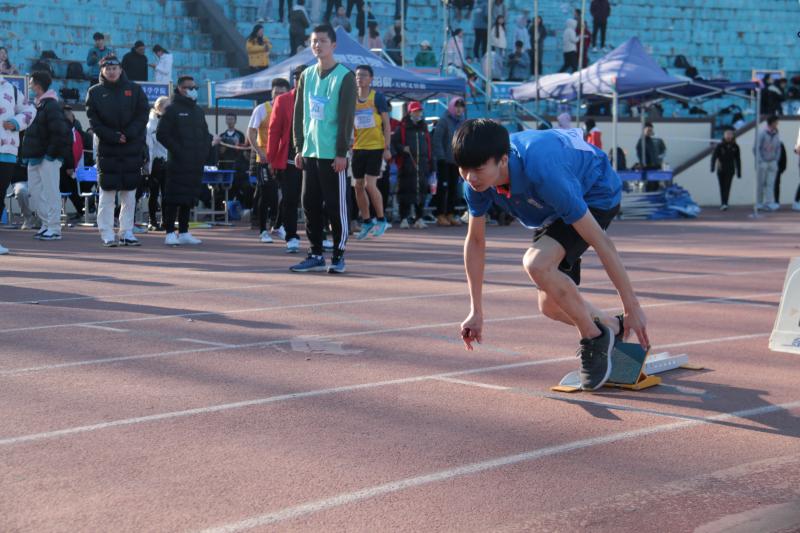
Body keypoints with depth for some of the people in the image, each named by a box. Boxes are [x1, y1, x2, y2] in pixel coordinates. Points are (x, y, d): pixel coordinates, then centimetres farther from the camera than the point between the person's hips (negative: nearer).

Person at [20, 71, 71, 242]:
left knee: (50, 192, -7)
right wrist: (26, 153, 16)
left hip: (48, 158, -10)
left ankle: (54, 229, -4)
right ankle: (46, 224, 18)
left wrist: (51, 153, -18)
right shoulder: (35, 105, 16)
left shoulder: (51, 106, -13)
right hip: (34, 157, 10)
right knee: (35, 191, 11)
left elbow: (60, 132, -20)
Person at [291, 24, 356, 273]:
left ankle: (338, 256, 7)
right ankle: (316, 255, 15)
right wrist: (300, 147, 9)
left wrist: (342, 152, -14)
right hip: (310, 152, 6)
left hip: (333, 154, -6)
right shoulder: (306, 76, 12)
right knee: (310, 204, 7)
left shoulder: (345, 77, -6)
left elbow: (347, 117, -10)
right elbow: (299, 113, 15)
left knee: (336, 206, -1)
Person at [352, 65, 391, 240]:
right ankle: (366, 222, 16)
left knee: (370, 185, -12)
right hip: (358, 147, 5)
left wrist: (387, 148, -10)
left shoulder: (378, 98, -4)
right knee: (359, 186, 5)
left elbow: (386, 124, -4)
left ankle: (381, 220, 3)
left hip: (375, 147, -5)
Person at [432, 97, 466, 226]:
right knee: (443, 187, -4)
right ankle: (440, 215, -1)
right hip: (444, 161, -6)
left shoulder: (462, 122, 10)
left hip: (457, 161, 6)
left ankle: (450, 214, 16)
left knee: (454, 188, 9)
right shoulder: (444, 121, -9)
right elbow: (437, 139, -12)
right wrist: (441, 156, -17)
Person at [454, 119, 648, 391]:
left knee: (536, 263, -31)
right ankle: (615, 329, 34)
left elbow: (600, 241, -37)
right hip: (553, 209, 7)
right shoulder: (477, 179, -23)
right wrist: (476, 312, -5)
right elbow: (475, 241, -6)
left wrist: (632, 307, -31)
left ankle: (595, 338, -12)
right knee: (550, 305, 7)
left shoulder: (542, 172, -43)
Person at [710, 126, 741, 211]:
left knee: (727, 187, -11)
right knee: (722, 187, 7)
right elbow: (714, 156, -9)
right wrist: (713, 167, -24)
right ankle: (723, 204, 19)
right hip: (720, 170, 0)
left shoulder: (735, 147, 2)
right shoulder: (719, 146, -3)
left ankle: (724, 204, -20)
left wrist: (739, 172, 8)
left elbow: (738, 160, 8)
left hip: (730, 170, 0)